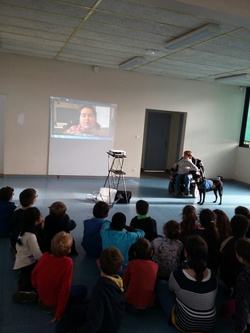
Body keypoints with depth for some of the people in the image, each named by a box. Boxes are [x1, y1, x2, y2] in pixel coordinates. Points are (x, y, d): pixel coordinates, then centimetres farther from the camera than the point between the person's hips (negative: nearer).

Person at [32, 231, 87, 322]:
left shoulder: (44, 256, -18)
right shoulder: (67, 263, -31)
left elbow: (34, 274, -2)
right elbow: (65, 289, -28)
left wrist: (38, 289, 18)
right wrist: (58, 314, -17)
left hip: (41, 295, 6)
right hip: (54, 301, -5)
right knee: (83, 290, 14)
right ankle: (53, 308, 4)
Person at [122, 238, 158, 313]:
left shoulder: (132, 264, -10)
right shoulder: (155, 266, -4)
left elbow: (124, 281, 0)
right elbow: (153, 285, 9)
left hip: (131, 305, -1)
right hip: (149, 305, 2)